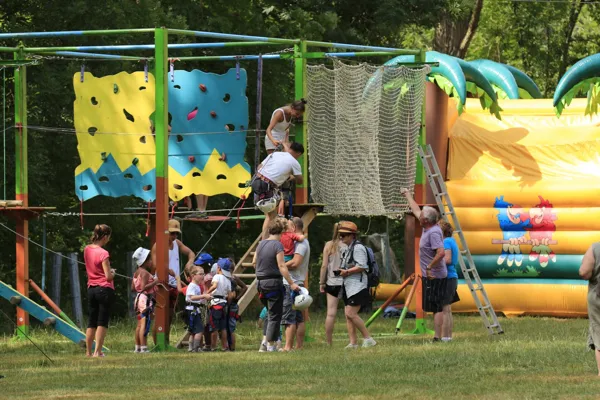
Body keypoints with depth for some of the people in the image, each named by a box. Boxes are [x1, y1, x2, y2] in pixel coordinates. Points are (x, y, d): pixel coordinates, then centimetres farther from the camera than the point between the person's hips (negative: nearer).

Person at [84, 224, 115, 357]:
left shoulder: (87, 250, 5)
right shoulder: (103, 254, -16)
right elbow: (108, 276, -17)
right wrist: (112, 273, 4)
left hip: (91, 289, 6)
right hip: (105, 289, -6)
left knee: (91, 322, 12)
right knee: (102, 322, -2)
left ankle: (88, 351, 14)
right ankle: (98, 351, -6)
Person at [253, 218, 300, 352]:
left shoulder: (261, 244, 8)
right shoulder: (277, 245, -14)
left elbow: (254, 262, 18)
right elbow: (282, 266, -18)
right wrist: (291, 283, -17)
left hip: (261, 281, 7)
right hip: (274, 282, -7)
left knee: (270, 313, 20)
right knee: (275, 315, 1)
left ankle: (265, 343, 14)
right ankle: (271, 345, 2)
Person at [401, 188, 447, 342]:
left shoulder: (434, 233, -19)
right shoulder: (428, 227, 9)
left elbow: (441, 253, -30)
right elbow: (416, 210, 25)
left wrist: (429, 267, -23)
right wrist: (407, 194, 37)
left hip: (434, 276, -10)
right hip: (432, 276, 10)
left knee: (436, 308, -11)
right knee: (437, 307, 8)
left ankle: (437, 337, -14)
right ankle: (438, 337, 8)